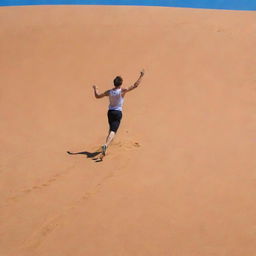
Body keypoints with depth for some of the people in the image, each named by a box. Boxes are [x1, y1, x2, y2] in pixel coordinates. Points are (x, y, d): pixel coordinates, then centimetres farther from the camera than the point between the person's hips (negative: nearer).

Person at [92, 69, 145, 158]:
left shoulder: (109, 92, -3)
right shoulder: (122, 91, -14)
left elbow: (97, 96, 7)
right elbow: (135, 85, -11)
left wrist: (95, 89, 26)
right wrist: (141, 76, -4)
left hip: (110, 112, 5)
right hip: (118, 112, -5)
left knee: (111, 129, 24)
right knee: (113, 131, -11)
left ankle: (106, 145, 31)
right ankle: (106, 145, -31)